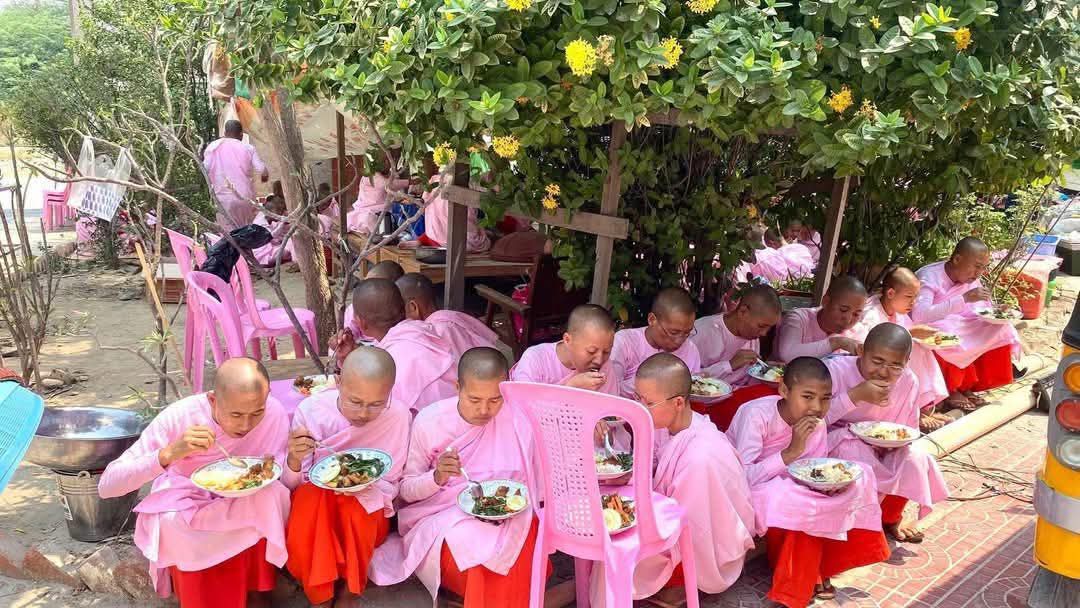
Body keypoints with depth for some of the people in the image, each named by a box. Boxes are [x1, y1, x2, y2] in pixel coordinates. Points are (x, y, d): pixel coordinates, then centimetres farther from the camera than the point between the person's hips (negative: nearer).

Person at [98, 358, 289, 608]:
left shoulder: (274, 413, -21)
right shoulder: (178, 417, -26)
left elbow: (286, 487, -11)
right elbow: (106, 486, -28)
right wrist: (171, 452, -42)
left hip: (241, 509, 1)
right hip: (185, 508, -1)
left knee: (271, 496, -30)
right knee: (170, 522, -34)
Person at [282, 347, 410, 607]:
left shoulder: (398, 416, -15)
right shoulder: (311, 409, -14)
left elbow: (392, 486, -2)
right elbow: (291, 485, -8)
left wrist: (366, 487, -24)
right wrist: (294, 460, -31)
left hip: (368, 507, 0)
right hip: (312, 502, 1)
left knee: (356, 508, -32)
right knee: (308, 496, -31)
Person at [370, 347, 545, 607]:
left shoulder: (517, 418, -7)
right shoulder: (429, 422, -8)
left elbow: (531, 481, 5)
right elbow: (406, 490, 0)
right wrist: (437, 477, -21)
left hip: (505, 516, 2)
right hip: (440, 519, -1)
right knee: (483, 550, -32)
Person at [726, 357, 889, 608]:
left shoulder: (817, 421, -10)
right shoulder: (756, 415, -28)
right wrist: (791, 452, -38)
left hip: (786, 487, 7)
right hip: (742, 494, -7)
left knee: (858, 479, -10)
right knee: (799, 505, -33)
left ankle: (816, 570, -2)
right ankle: (793, 583, -11)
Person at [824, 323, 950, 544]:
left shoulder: (908, 382, -7)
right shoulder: (836, 370, -21)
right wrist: (856, 395, -33)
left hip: (883, 449, 4)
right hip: (837, 441, -4)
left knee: (914, 461, -22)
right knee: (856, 452, -36)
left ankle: (891, 518, 9)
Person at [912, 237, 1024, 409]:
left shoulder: (972, 279, 1)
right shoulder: (929, 276, -22)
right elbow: (919, 315, -38)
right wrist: (964, 299, -38)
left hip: (961, 331, 7)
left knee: (999, 330, -11)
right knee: (946, 331, -37)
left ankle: (968, 385, -6)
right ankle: (951, 389, -15)